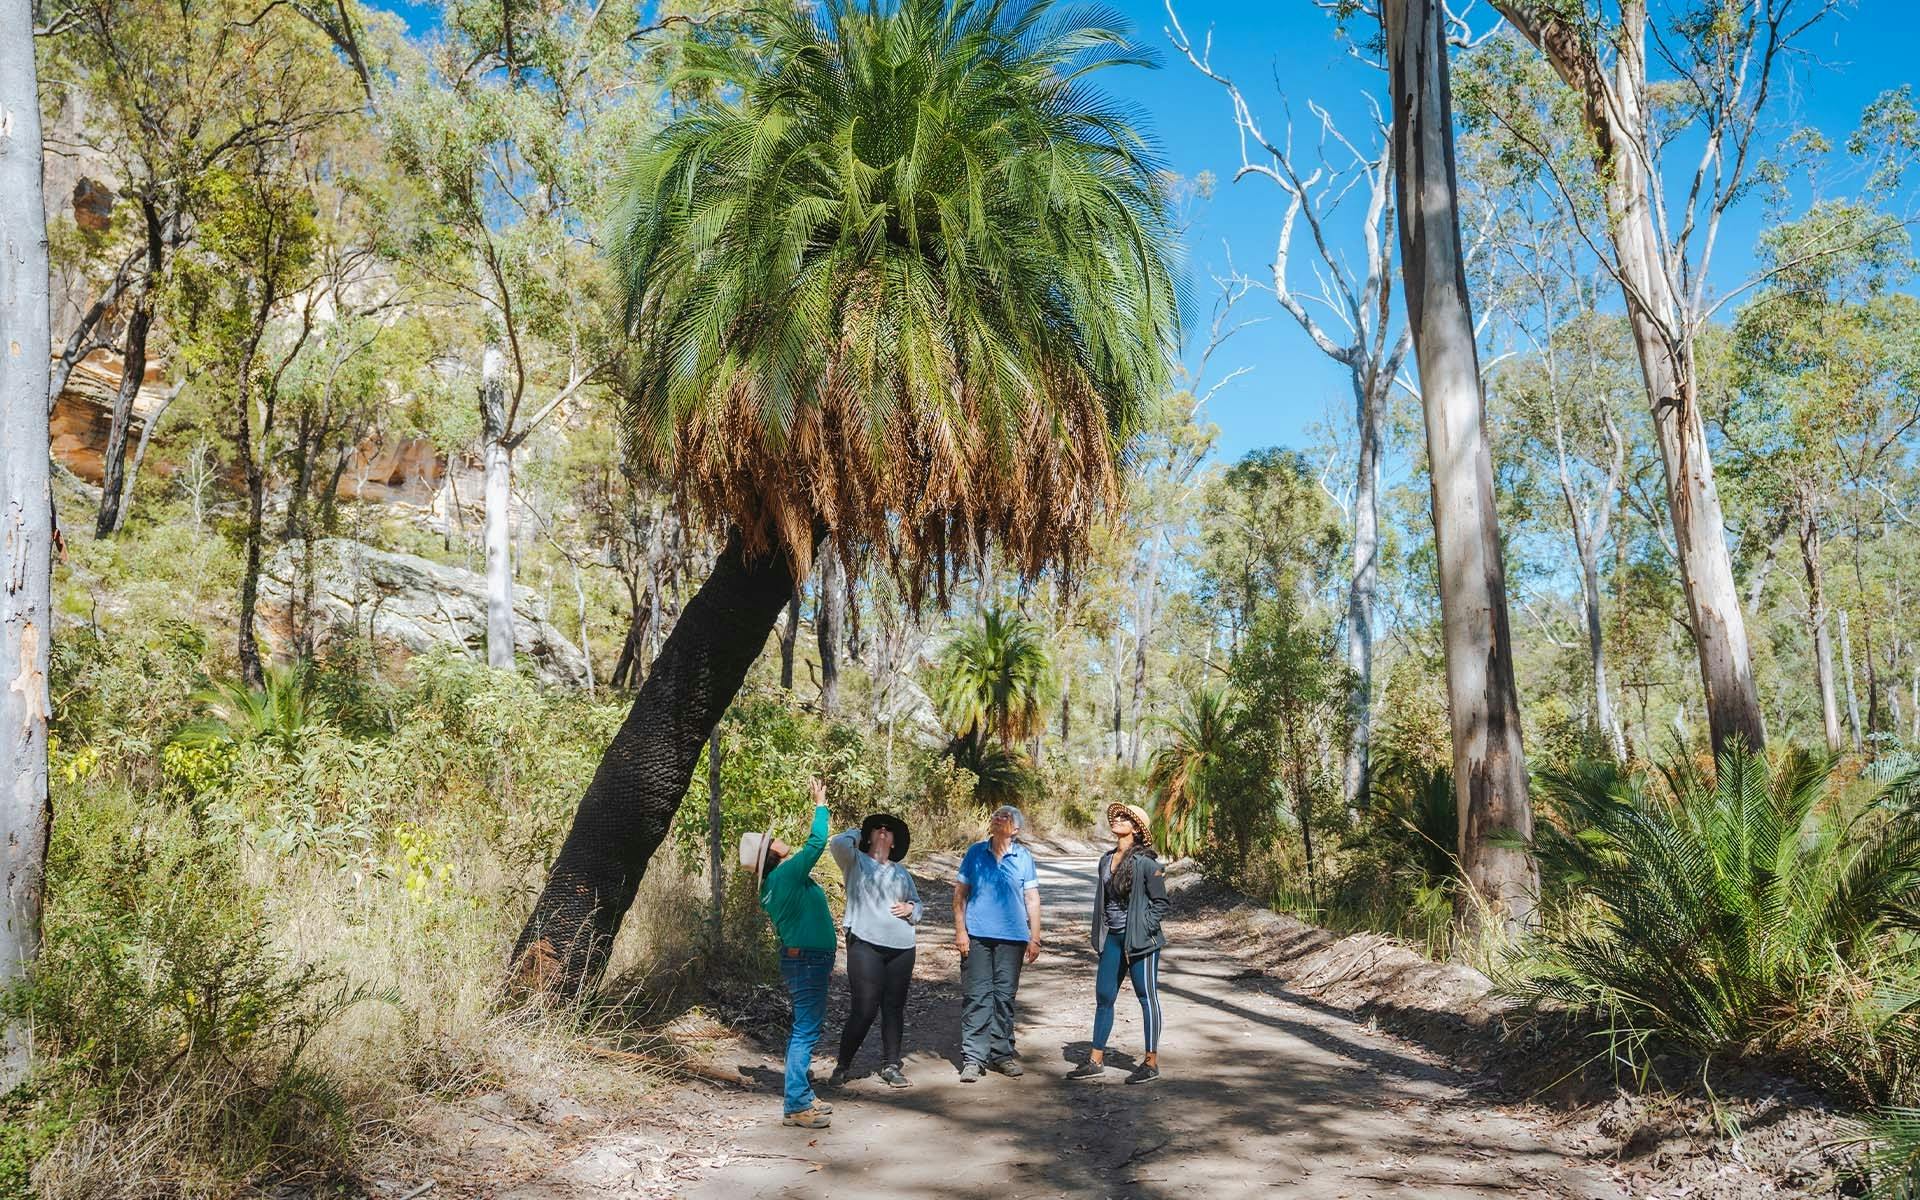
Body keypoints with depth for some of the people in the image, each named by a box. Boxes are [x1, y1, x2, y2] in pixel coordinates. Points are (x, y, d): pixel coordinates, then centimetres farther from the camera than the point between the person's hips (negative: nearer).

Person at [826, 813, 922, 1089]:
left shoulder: (901, 872, 22)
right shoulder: (855, 861, 8)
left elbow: (917, 903, 28)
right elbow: (837, 844, -12)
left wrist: (910, 909, 4)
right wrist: (855, 833, 8)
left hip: (901, 948, 5)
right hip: (865, 944, -5)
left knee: (895, 1008, 7)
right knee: (864, 1009, -9)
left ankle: (890, 1066, 19)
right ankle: (843, 1066, 6)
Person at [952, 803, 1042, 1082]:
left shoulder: (1024, 857, 4)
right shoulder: (975, 853, 3)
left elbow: (1032, 899, 8)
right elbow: (960, 893, 6)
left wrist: (1035, 938, 5)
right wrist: (960, 931, -2)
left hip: (1012, 937, 1)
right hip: (977, 935, -1)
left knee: (1005, 996, 9)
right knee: (977, 995, -3)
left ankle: (1002, 1053, 20)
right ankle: (973, 1057, 1)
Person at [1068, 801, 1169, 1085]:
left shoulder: (1146, 863, -11)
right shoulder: (1106, 860, 9)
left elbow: (1160, 903, -9)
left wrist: (1142, 931, -14)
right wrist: (1100, 935, 12)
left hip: (1141, 941, -7)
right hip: (1112, 939, 7)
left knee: (1147, 998, 3)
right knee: (1103, 996, 9)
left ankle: (1151, 1063, 12)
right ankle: (1096, 1060, 18)